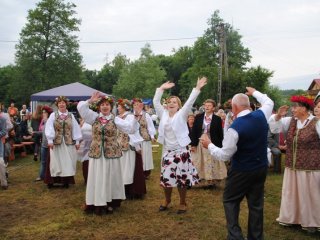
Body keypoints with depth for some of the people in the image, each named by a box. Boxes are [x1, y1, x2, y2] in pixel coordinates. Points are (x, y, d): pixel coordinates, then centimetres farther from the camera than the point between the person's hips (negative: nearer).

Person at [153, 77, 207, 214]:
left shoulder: (181, 115, -3)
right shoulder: (163, 114, 8)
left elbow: (190, 102, -12)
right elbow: (156, 102, 4)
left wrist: (197, 88, -19)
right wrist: (162, 88, 2)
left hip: (180, 151, -4)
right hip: (167, 151, 4)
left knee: (182, 177, 1)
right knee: (166, 176, 10)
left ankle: (183, 203, 18)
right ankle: (167, 200, 31)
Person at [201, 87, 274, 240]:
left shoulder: (235, 128, -23)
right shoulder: (261, 116, -7)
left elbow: (224, 155, -16)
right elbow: (269, 102, 19)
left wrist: (209, 145, -1)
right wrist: (254, 93, 32)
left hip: (241, 171, -6)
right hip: (261, 168, 6)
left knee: (230, 200, 11)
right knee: (256, 203, 15)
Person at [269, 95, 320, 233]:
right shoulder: (290, 121, 5)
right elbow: (274, 127, 8)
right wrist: (278, 116, -10)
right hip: (292, 167, 5)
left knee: (309, 195, 6)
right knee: (291, 193, 14)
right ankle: (290, 218, 28)